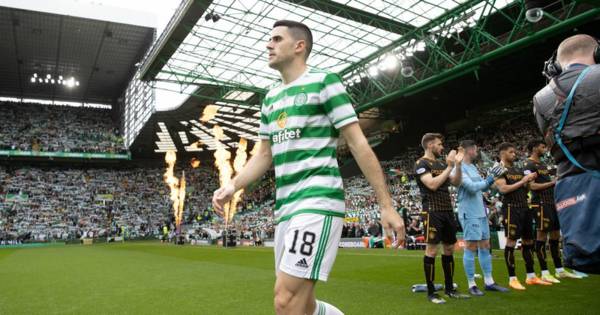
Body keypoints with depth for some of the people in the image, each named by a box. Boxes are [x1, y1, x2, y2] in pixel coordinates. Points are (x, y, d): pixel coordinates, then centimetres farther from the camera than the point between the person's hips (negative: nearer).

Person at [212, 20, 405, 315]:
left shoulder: (324, 81, -2)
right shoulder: (270, 99, 19)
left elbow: (358, 144, -6)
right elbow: (264, 155, 21)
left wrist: (386, 206, -8)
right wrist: (232, 185, 4)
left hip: (318, 202, -8)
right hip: (285, 207, 8)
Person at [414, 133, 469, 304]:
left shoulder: (442, 163, 16)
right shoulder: (421, 163, -8)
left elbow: (456, 183, 15)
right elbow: (432, 184, -20)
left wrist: (458, 165, 2)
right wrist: (449, 167, -15)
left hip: (448, 210, 8)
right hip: (433, 211, -8)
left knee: (449, 249, 12)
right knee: (432, 250, -5)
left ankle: (449, 288, 22)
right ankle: (431, 292, 3)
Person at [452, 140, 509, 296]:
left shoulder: (473, 167, 15)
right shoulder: (459, 168, -13)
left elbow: (482, 187, 20)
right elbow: (472, 187, -22)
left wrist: (493, 177, 7)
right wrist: (491, 178, -15)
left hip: (481, 212, 9)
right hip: (469, 213, -9)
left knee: (485, 246, 12)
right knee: (471, 247, -4)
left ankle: (489, 282, 21)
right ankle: (471, 285, 5)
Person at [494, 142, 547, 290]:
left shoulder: (518, 170, 17)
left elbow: (523, 190, 20)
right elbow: (503, 189, -20)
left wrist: (529, 181, 3)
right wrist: (522, 181, -16)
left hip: (525, 207, 8)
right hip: (511, 209, -8)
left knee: (528, 241, 12)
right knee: (511, 242, -5)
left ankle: (531, 276, 22)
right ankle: (512, 279, 1)